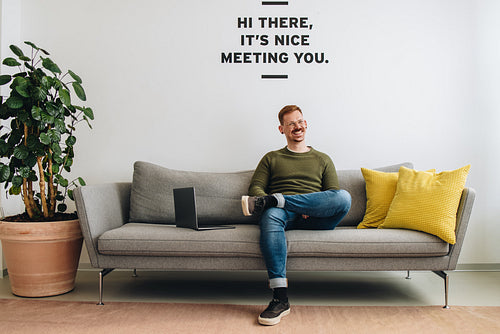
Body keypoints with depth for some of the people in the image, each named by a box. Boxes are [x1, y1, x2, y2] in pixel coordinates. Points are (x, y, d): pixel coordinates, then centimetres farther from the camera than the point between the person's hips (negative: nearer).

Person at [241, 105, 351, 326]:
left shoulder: (323, 160, 25)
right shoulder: (271, 159, 25)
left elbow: (334, 196, 11)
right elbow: (255, 188, 11)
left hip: (315, 219, 1)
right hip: (284, 216, 0)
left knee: (344, 197, -30)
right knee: (270, 215, -38)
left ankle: (271, 200, -29)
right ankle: (280, 298, -42)